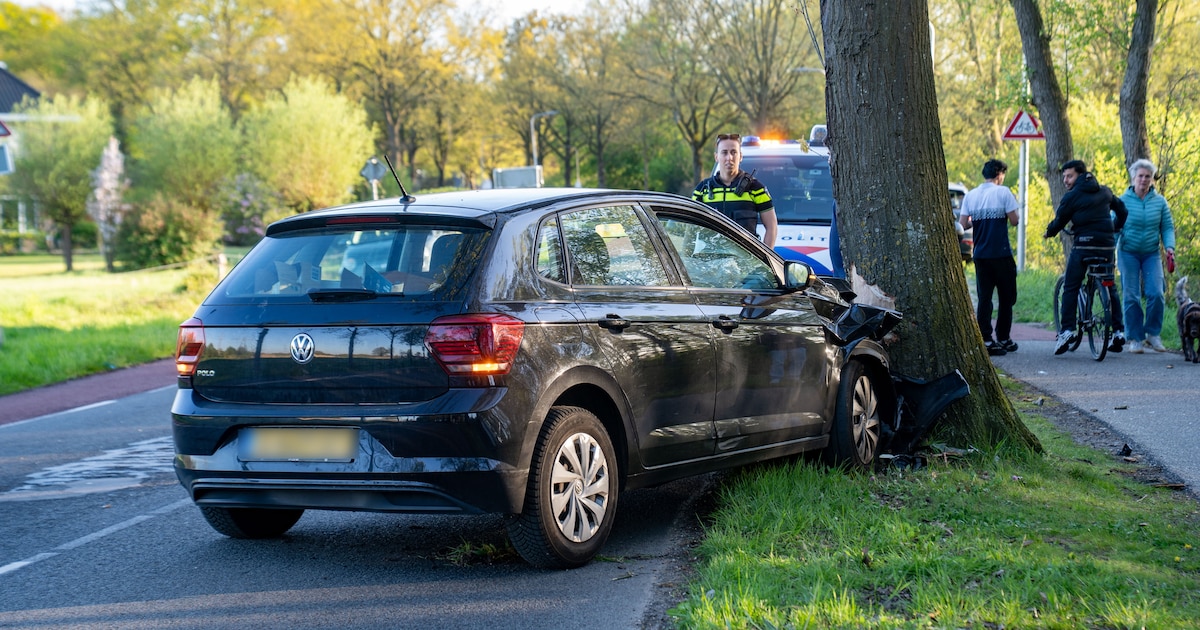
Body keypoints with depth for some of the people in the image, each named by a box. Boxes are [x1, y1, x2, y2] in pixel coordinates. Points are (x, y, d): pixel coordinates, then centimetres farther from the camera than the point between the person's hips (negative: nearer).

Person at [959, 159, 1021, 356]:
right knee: (1006, 297, 9)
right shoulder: (1003, 192, -7)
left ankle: (985, 340, -3)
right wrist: (1016, 216, 14)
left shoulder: (970, 195, 5)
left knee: (984, 298, 4)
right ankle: (1003, 338, 12)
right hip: (1001, 254, -4)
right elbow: (1014, 221, -8)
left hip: (980, 254, 4)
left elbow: (963, 225, 2)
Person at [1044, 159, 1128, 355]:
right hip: (1107, 245, 5)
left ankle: (1067, 330, -12)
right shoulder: (1104, 192, 14)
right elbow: (1122, 210, 22)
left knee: (1070, 288, 0)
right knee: (1110, 287, 14)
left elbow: (1059, 222, 2)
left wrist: (1048, 233, 22)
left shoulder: (1072, 196, -1)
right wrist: (1115, 228, 37)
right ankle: (1118, 331, 9)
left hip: (1084, 245, -5)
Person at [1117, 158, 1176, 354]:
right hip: (1128, 254, -1)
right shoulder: (1123, 201, -3)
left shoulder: (1160, 201, 2)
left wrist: (1169, 246, -13)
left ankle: (1153, 334, 6)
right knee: (1131, 297, -1)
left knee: (1156, 293, -10)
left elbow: (1167, 227, 4)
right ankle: (1135, 339, 7)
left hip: (1151, 254, 1)